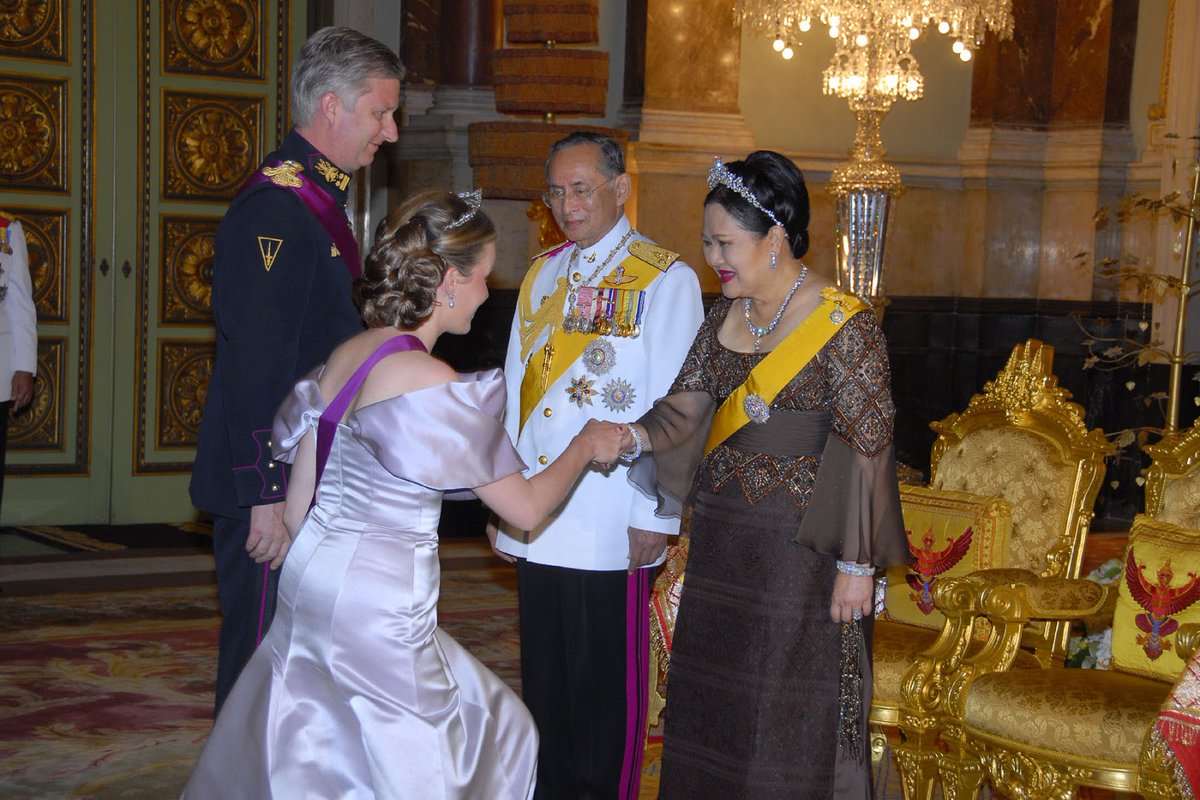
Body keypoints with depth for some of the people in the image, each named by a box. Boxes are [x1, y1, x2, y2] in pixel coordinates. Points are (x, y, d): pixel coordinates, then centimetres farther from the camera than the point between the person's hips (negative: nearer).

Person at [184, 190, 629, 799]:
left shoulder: (344, 357, 5)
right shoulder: (432, 386, -19)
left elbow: (295, 509, 10)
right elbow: (526, 508, -12)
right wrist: (586, 446, 4)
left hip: (310, 573, 8)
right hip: (379, 605, -8)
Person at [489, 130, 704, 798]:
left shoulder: (666, 280, -5)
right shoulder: (543, 275, 14)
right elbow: (516, 390, 16)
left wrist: (656, 518, -13)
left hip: (612, 531, -6)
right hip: (535, 524, 6)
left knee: (605, 686, 3)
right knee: (545, 676, 13)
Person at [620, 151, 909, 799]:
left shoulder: (844, 324, -13)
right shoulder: (725, 316, 7)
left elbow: (867, 446, -14)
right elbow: (686, 405, 5)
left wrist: (857, 564, -15)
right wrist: (635, 437, -16)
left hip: (802, 540, -7)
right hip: (722, 535, 7)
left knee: (796, 718, 3)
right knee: (711, 703, 14)